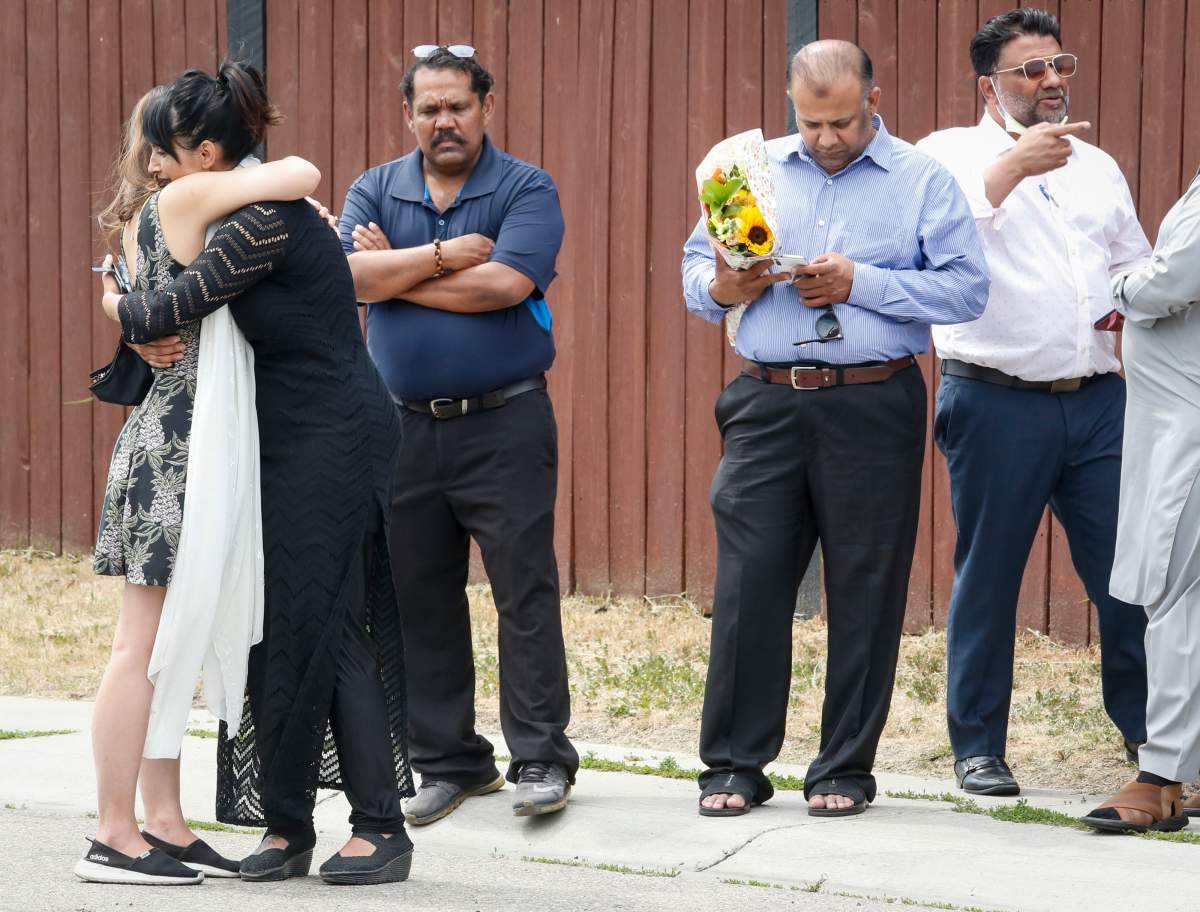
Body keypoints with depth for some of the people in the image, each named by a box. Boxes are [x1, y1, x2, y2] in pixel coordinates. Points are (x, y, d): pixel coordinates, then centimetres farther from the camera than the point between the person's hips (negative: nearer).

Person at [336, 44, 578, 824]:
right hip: (405, 428, 4)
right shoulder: (375, 191, 9)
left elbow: (505, 283, -18)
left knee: (526, 591, -5)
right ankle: (448, 760, 17)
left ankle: (542, 758, 1)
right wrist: (445, 254, -12)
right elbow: (350, 274, -8)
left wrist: (398, 271, -9)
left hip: (505, 427, -4)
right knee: (420, 599, 8)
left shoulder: (527, 191, -2)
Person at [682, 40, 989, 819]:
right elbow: (696, 265, 17)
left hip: (872, 409, -2)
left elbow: (967, 288, -4)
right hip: (767, 404, 2)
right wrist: (720, 288, -7)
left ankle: (846, 769, 11)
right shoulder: (757, 170, 13)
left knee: (866, 592, 2)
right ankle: (735, 764, 7)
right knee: (747, 580, -1)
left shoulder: (922, 182, 4)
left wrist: (860, 283, -12)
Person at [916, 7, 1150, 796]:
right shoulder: (952, 154, 3)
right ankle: (978, 746, 11)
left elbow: (1140, 269, 26)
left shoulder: (1097, 166, 19)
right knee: (988, 576, 2)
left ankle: (1149, 727, 13)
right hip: (998, 401, -4)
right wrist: (1015, 165, -27)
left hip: (1099, 401, 4)